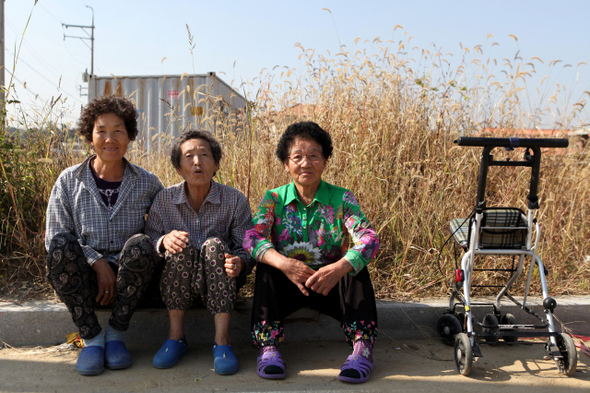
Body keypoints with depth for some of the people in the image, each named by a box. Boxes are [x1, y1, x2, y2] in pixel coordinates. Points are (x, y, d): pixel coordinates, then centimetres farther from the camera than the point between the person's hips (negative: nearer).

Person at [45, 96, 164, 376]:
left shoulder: (147, 183, 4)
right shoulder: (69, 181, 3)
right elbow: (55, 236, -3)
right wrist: (97, 263, -15)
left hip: (127, 280, 0)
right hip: (83, 279, 0)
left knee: (139, 244, -31)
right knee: (61, 246, -29)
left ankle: (116, 333, -13)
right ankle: (91, 337, -15)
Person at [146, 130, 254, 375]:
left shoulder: (235, 201, -2)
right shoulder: (164, 200, 1)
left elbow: (247, 250, -4)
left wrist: (239, 263, -29)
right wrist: (164, 241, -27)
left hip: (219, 282, 0)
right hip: (176, 283, 1)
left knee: (215, 244, -29)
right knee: (181, 246, -28)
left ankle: (222, 340, -32)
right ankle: (176, 337, -20)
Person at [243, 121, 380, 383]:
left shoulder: (341, 199, -4)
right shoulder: (274, 199, -1)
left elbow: (369, 239, -19)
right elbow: (252, 238, -18)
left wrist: (340, 267, -40)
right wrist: (284, 263, -39)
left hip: (331, 284, 0)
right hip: (287, 285, 1)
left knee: (355, 265, -26)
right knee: (266, 266, -26)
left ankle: (362, 347, -26)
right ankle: (267, 347, -28)